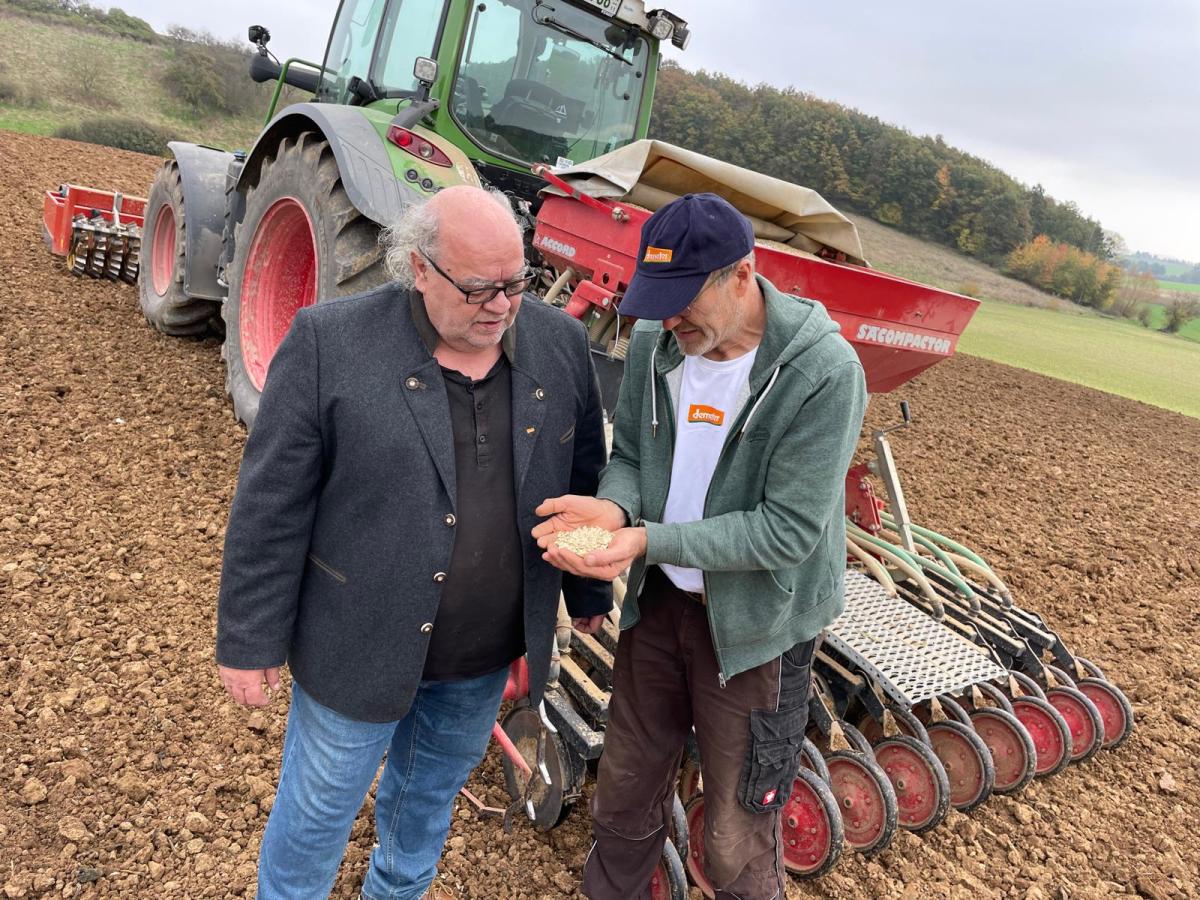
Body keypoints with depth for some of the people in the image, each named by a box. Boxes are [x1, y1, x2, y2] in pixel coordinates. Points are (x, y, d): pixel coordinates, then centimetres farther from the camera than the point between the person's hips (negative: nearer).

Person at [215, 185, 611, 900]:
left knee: (433, 789, 27)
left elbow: (584, 479, 5)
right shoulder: (331, 341, -18)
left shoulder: (560, 343, -6)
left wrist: (589, 590, 12)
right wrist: (251, 639, -8)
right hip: (362, 643, -3)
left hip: (487, 651, 4)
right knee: (320, 810, 17)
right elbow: (274, 503, -13)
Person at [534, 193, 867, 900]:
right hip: (658, 603, 5)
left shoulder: (824, 371, -23)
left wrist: (652, 538, -29)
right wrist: (613, 508, -18)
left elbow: (790, 531, -23)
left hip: (753, 626, -4)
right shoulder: (657, 342, -6)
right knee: (623, 800, 23)